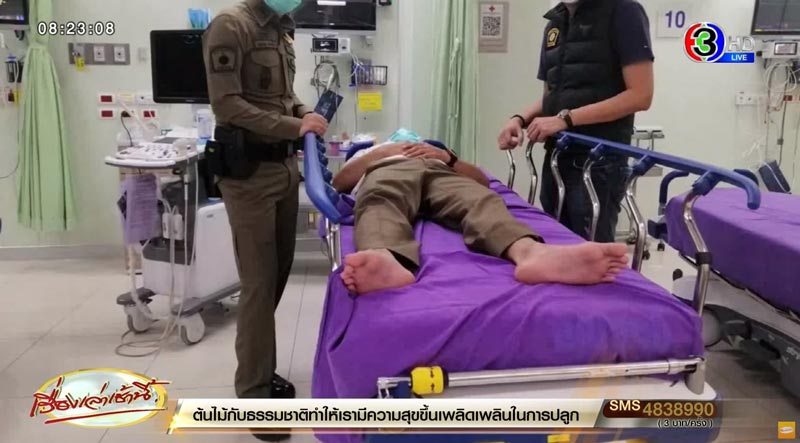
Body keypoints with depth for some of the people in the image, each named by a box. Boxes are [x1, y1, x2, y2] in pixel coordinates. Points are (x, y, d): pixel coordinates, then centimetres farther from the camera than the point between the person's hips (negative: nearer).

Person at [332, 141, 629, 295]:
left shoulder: (433, 151, 48)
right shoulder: (375, 153, 49)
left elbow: (482, 181, 27)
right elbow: (339, 182, 25)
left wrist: (448, 157, 10)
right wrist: (383, 152, 15)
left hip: (440, 172, 1)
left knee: (480, 200, -37)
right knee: (382, 204, -41)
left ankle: (531, 251, -71)